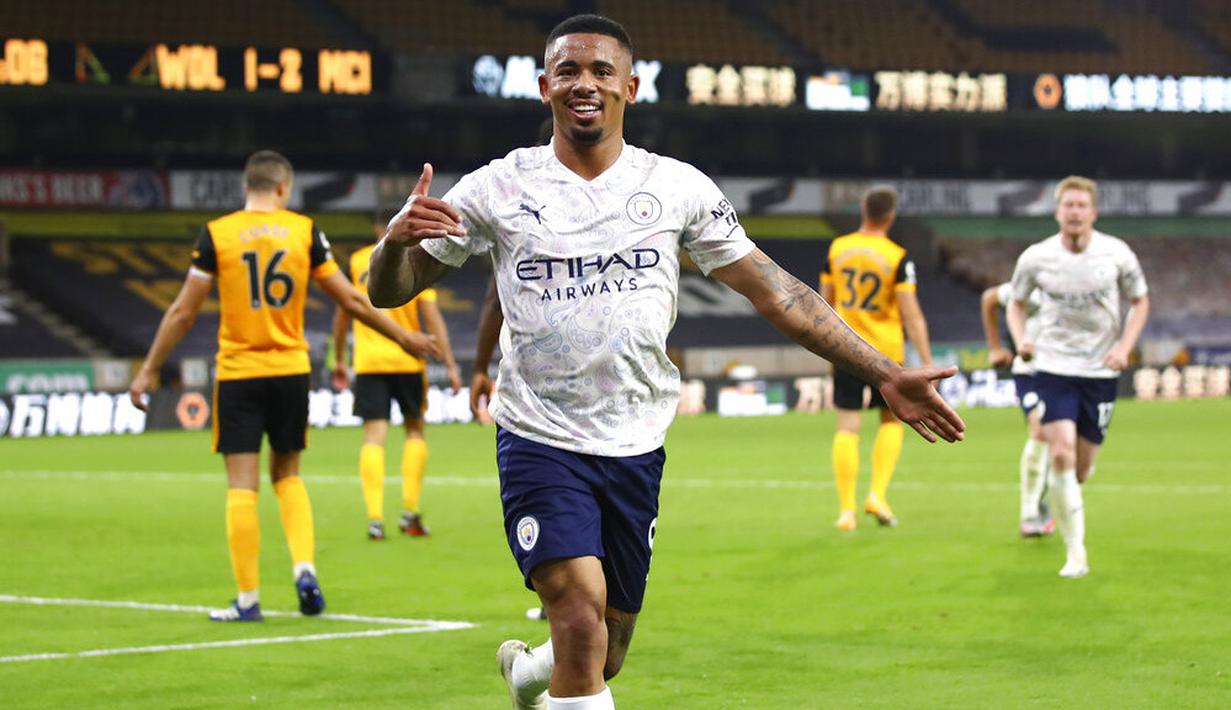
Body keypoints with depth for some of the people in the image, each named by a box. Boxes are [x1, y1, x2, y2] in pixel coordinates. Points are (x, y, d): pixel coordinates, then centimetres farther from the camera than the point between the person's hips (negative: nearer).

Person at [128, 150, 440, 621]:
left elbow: (183, 312, -2)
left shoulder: (216, 235, -3)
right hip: (291, 371, 2)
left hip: (237, 374, -2)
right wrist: (402, 337, 17)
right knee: (287, 476, 17)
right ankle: (304, 569, -1)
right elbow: (351, 300, 5)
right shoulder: (304, 231, 0)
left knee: (242, 487, 1)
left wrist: (149, 370, 7)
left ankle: (248, 598, 0)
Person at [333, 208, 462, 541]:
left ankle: (375, 517, -13)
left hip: (368, 362, 1)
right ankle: (410, 512, 10)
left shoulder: (357, 261, 6)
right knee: (415, 429, 15)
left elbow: (342, 313, 12)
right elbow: (431, 316, -6)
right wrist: (450, 365, -5)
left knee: (374, 436, -1)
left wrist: (339, 360, 23)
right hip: (408, 361, -1)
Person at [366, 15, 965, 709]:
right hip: (539, 439, -3)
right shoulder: (499, 189, -2)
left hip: (636, 448, 3)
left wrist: (884, 373, 0)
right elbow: (390, 290, 0)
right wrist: (398, 239, -24)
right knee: (581, 609, -24)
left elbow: (774, 292, 5)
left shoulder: (677, 187, 2)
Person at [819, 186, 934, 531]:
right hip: (885, 351, -2)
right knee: (892, 421, 16)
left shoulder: (837, 248, 1)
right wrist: (927, 363, -10)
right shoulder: (898, 258, -11)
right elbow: (911, 313, -14)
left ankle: (846, 509, -1)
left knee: (847, 428, 3)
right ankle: (878, 495, 3)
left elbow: (825, 300, 11)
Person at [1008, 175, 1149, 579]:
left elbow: (1140, 302, 9)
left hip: (1100, 371, 1)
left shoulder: (1117, 255, -5)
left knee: (1081, 470, 5)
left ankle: (1053, 499, 44)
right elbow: (1016, 302, 12)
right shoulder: (1035, 258, -5)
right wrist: (1021, 339, -7)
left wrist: (1124, 347, -6)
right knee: (1062, 453, -19)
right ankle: (1075, 554, -12)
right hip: (1053, 367, -1)